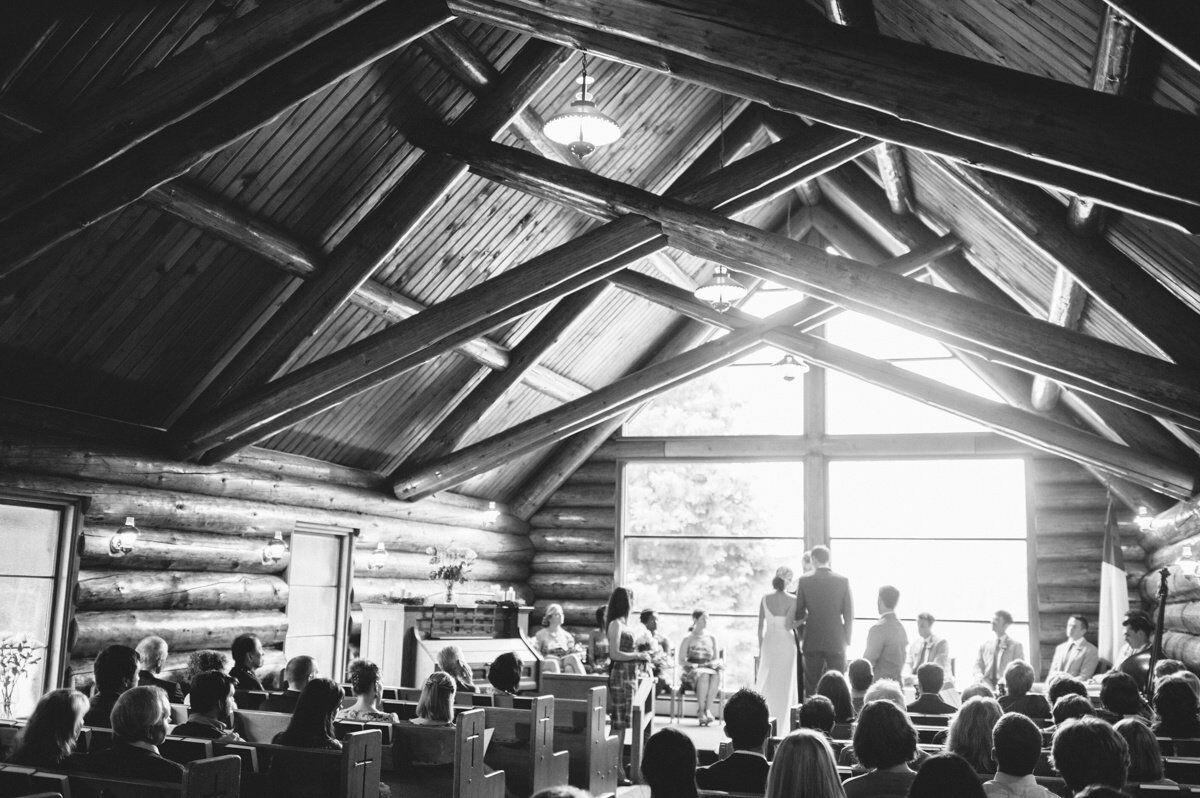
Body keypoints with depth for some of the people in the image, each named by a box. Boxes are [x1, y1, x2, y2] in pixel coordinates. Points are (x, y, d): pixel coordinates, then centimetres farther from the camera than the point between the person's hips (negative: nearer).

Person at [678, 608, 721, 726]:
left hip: (708, 669, 3)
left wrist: (715, 663, -7)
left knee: (716, 676, -34)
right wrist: (697, 666, -15)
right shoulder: (688, 639, 6)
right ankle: (701, 711, -34)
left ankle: (707, 709, -33)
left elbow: (716, 659, 18)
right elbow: (681, 661, 1)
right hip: (690, 672, -3)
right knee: (704, 675, -39)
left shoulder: (711, 639, 18)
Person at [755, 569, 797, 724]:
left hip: (769, 642, 3)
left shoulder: (765, 599, -1)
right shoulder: (792, 600, -11)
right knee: (784, 682, 8)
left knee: (765, 679, 13)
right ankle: (781, 721, 11)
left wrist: (760, 648, 10)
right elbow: (788, 625, -19)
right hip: (786, 643, -3)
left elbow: (760, 626, 1)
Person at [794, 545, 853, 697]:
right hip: (837, 642, 0)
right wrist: (846, 640, 8)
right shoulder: (843, 580, -3)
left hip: (812, 641, 0)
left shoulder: (804, 580, -5)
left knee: (811, 686, 7)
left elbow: (798, 613, -2)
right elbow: (849, 615, -1)